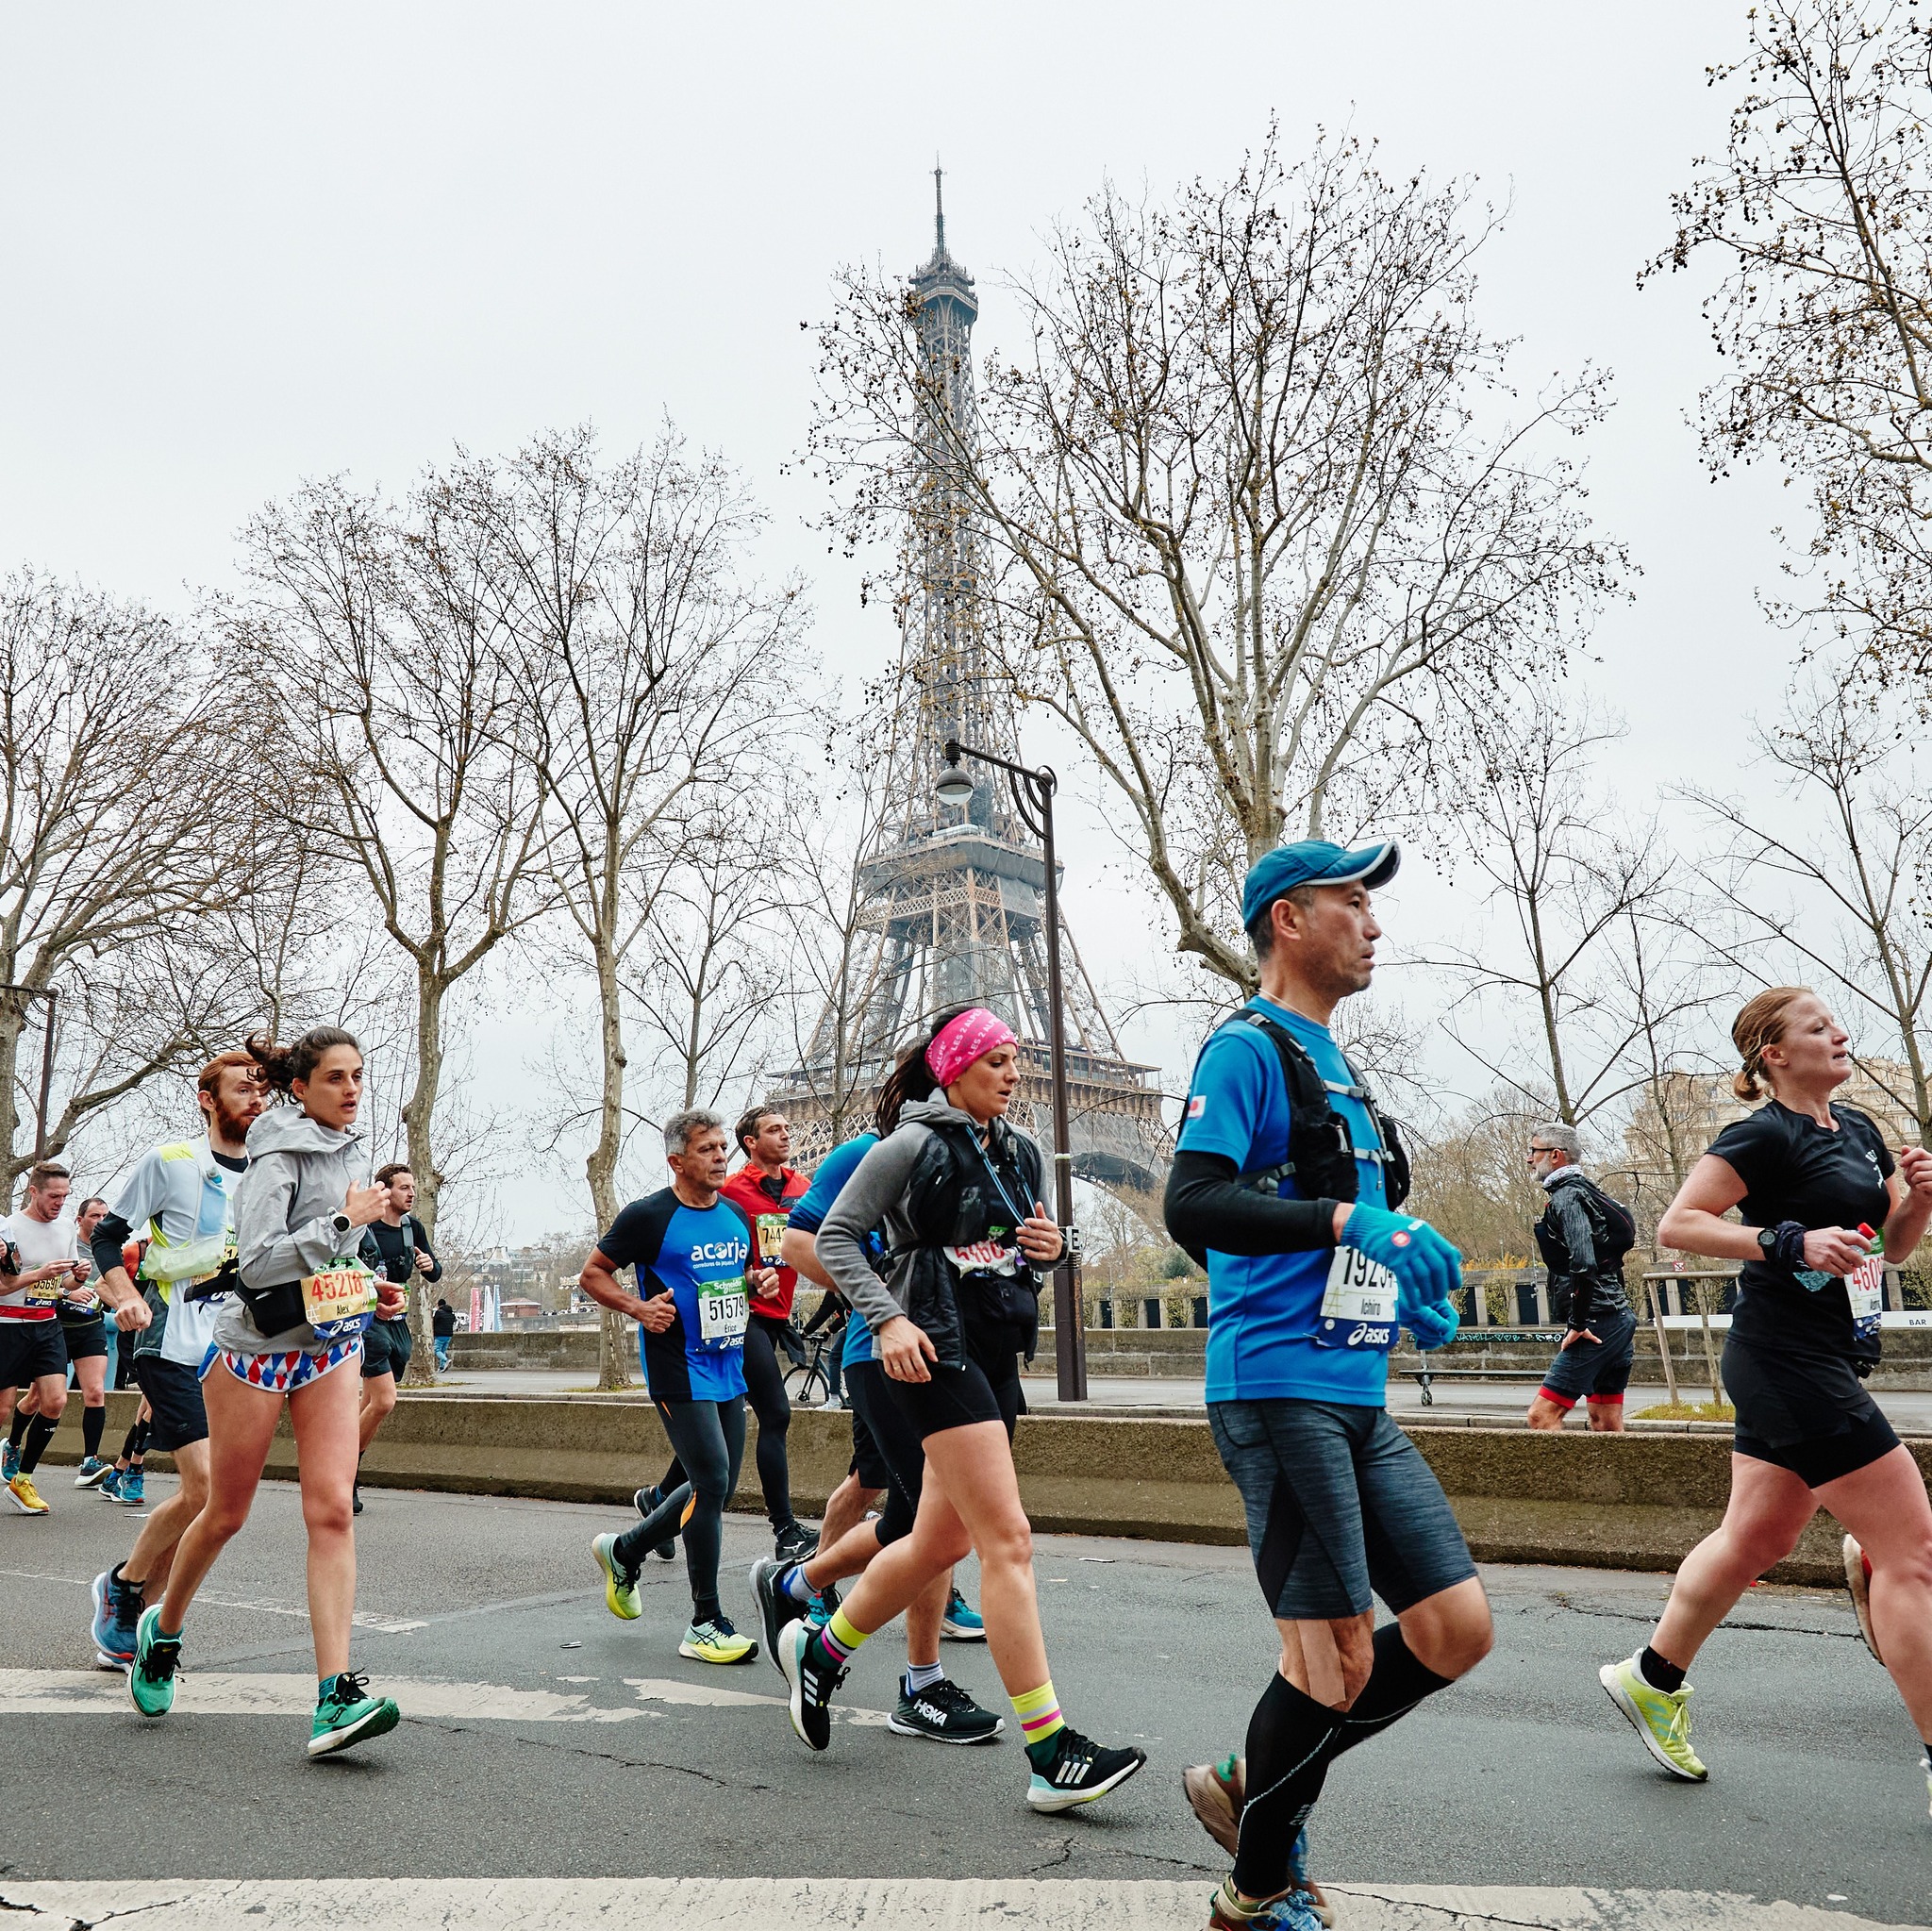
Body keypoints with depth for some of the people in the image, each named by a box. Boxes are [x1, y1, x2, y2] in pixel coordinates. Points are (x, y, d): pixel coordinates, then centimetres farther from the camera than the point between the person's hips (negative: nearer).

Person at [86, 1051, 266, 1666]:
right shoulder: (170, 1161, -3)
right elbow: (108, 1233, 1)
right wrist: (126, 1298, -15)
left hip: (237, 1348, 5)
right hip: (175, 1344, -5)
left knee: (205, 1494, 4)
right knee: (204, 1488, -14)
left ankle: (129, 1612, 23)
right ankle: (123, 1583, 12)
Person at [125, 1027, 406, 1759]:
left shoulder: (351, 1151, 10)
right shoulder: (277, 1157, -13)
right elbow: (257, 1263, -22)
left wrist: (368, 1289, 10)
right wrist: (346, 1218, -21)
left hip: (330, 1347, 5)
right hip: (257, 1346, -5)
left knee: (332, 1511, -8)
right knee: (225, 1513, 10)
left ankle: (336, 1696, -11)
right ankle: (162, 1628, 40)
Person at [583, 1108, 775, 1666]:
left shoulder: (736, 1217, 10)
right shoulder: (650, 1216, -9)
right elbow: (592, 1274, -2)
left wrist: (758, 1282, 2)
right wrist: (639, 1308, -17)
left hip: (728, 1368, 8)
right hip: (678, 1369, -7)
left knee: (716, 1486, 12)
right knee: (712, 1482, -12)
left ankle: (623, 1549, 34)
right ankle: (705, 1624, 1)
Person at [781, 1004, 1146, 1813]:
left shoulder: (1018, 1152, 14)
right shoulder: (913, 1145, -7)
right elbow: (835, 1237, -6)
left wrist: (1048, 1247, 1)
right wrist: (886, 1319, -16)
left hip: (997, 1352, 8)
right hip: (937, 1350, -8)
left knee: (941, 1540, 15)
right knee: (1008, 1540, -12)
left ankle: (819, 1648, 36)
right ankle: (1050, 1754, -7)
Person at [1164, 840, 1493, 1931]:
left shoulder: (1335, 1065, 19)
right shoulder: (1248, 1047, -8)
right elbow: (1193, 1205, -21)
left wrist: (1404, 1295, 13)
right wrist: (1352, 1219, -25)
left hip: (1361, 1401, 9)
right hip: (1279, 1391, -9)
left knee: (1458, 1628, 7)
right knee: (1338, 1656, -3)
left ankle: (1258, 1791, 23)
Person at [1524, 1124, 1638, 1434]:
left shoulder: (1566, 1196, -12)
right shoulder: (1587, 1190, 19)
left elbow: (1583, 1264, -25)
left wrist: (1577, 1323, -18)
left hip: (1596, 1323, -10)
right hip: (1619, 1319, 10)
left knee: (1542, 1415, -11)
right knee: (1606, 1427, 13)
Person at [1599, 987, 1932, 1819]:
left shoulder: (1858, 1129, 14)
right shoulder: (1766, 1135, -12)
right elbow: (1677, 1224, -17)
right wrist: (1793, 1241, -25)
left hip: (1828, 1361, 9)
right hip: (1787, 1363, -9)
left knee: (1757, 1538, 16)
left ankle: (1651, 1679, 30)